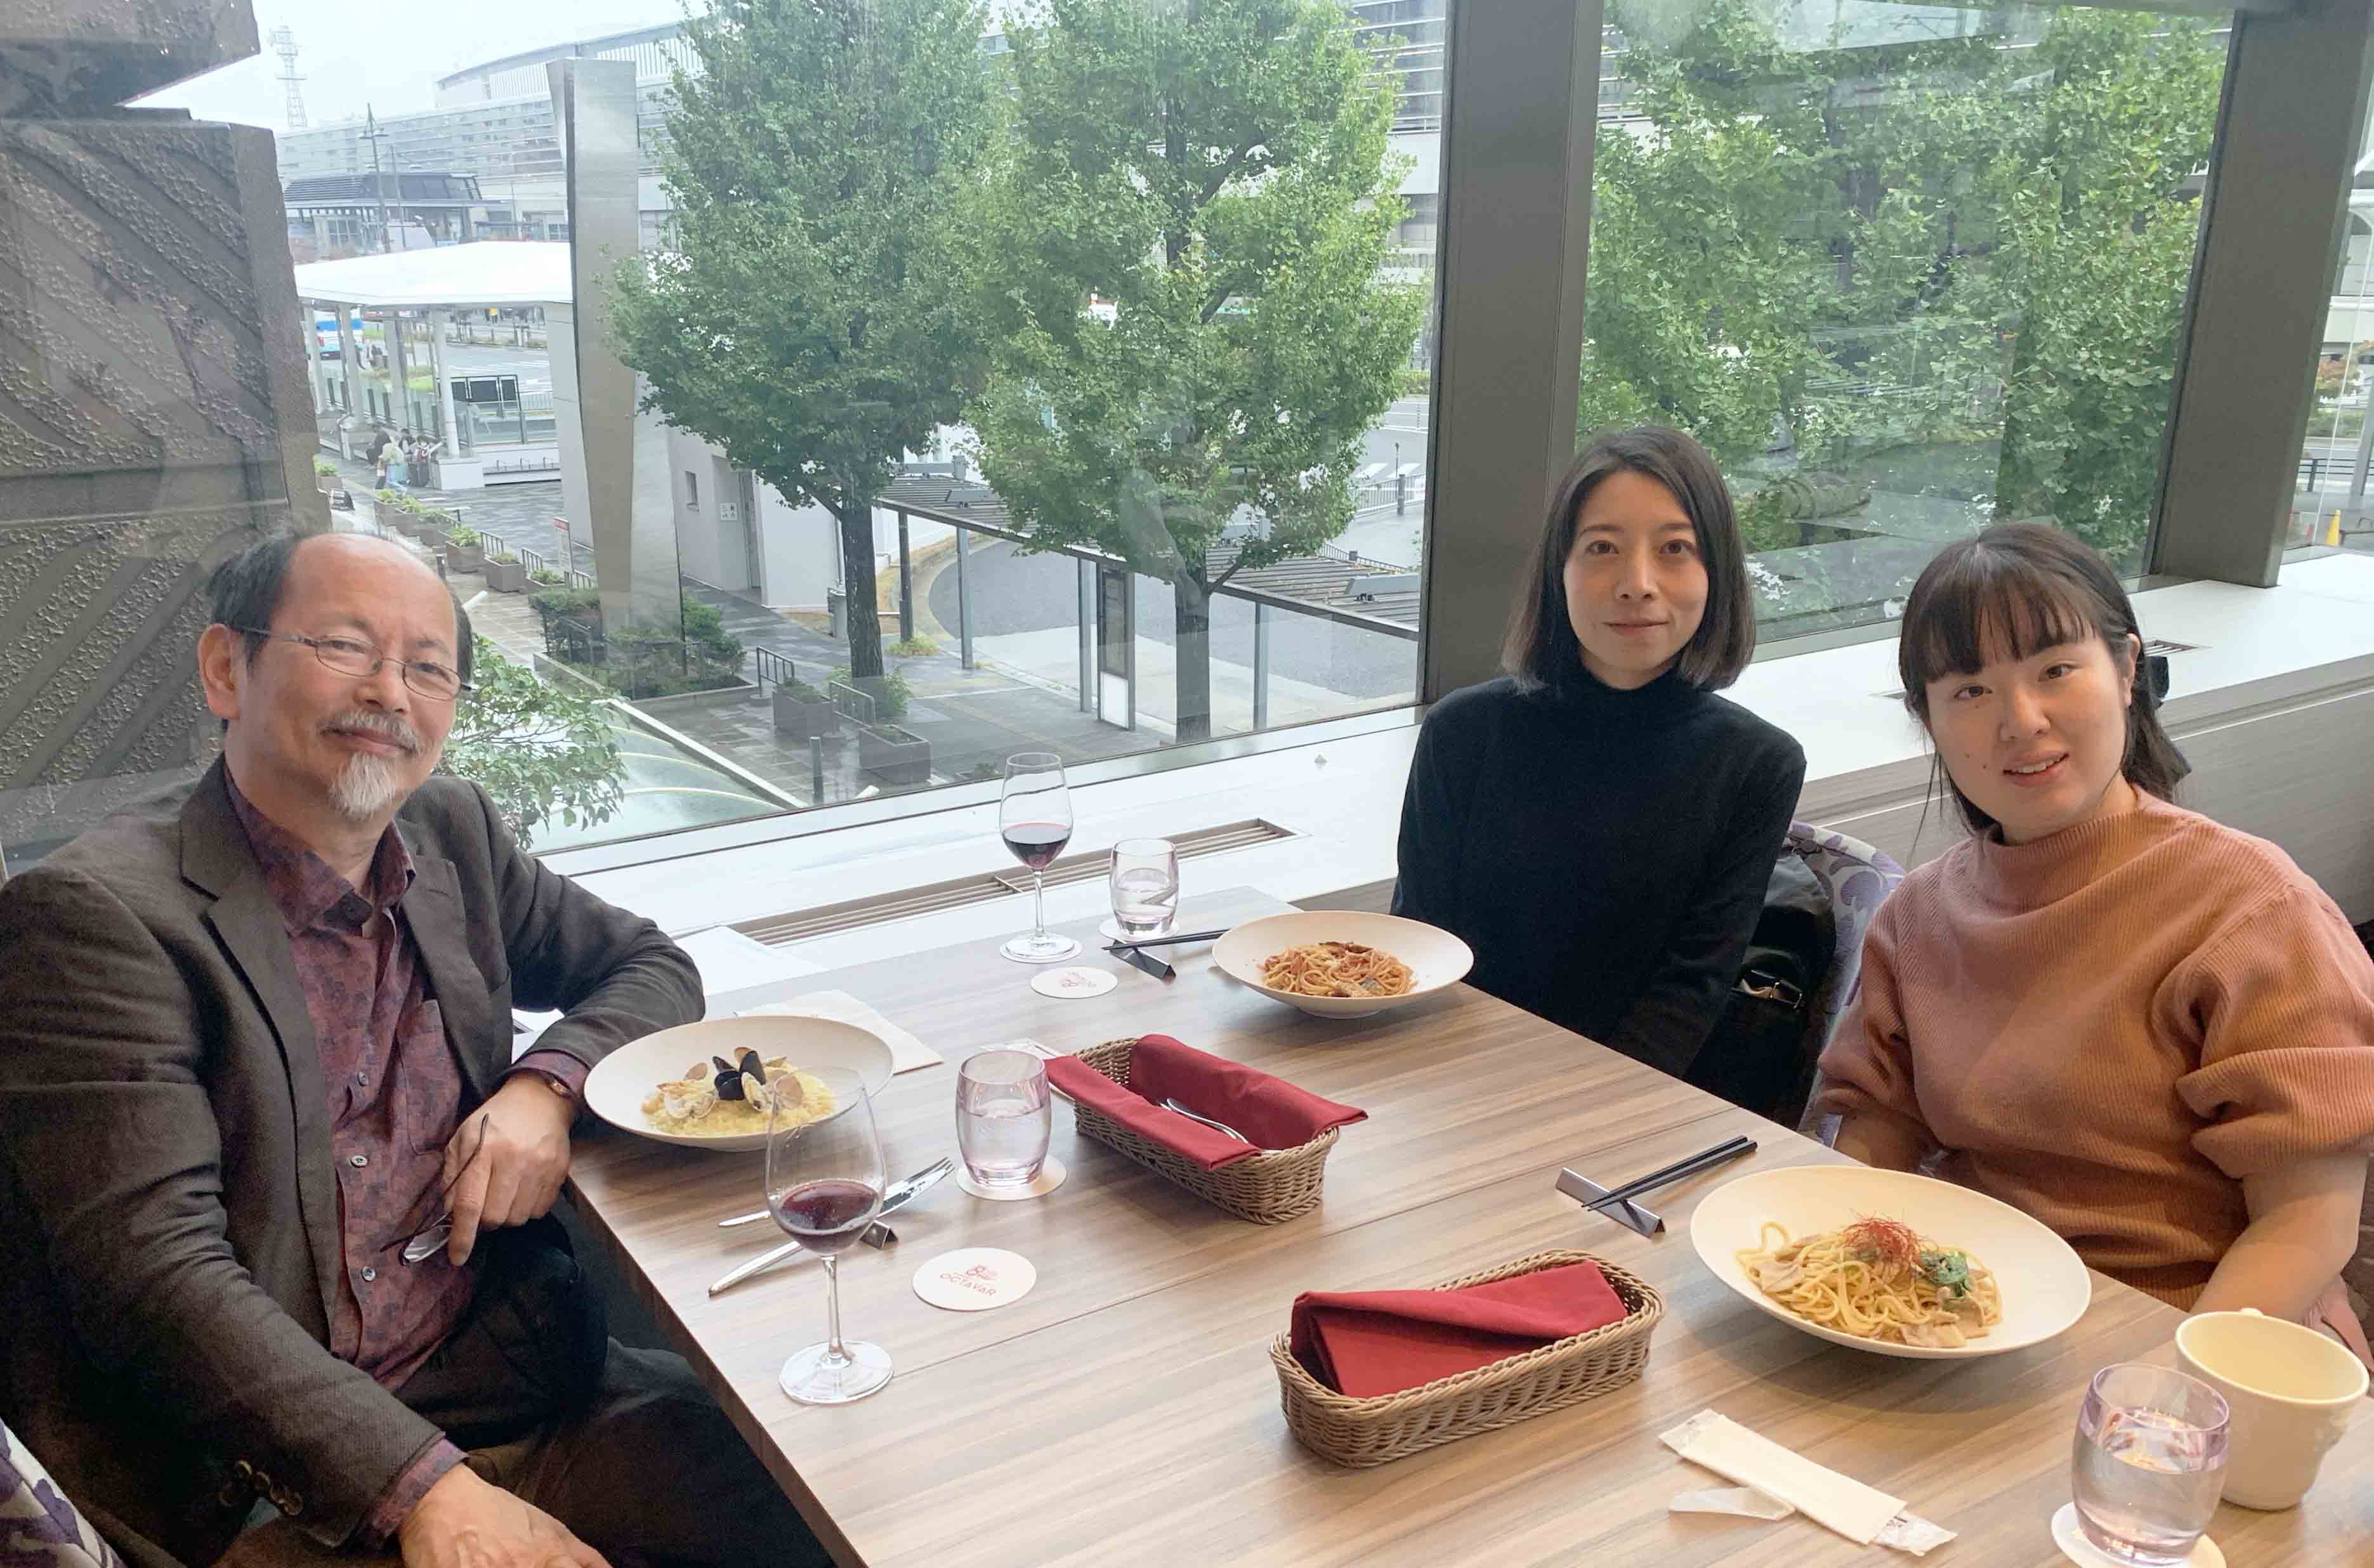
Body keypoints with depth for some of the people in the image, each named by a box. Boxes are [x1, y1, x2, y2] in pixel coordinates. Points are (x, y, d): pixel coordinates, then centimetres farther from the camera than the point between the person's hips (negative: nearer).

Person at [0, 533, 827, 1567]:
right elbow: (155, 1269, -17)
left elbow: (650, 967, 18)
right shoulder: (90, 913, -10)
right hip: (280, 1484, -5)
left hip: (527, 1380, 6)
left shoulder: (455, 833, 8)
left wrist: (547, 1085, -4)